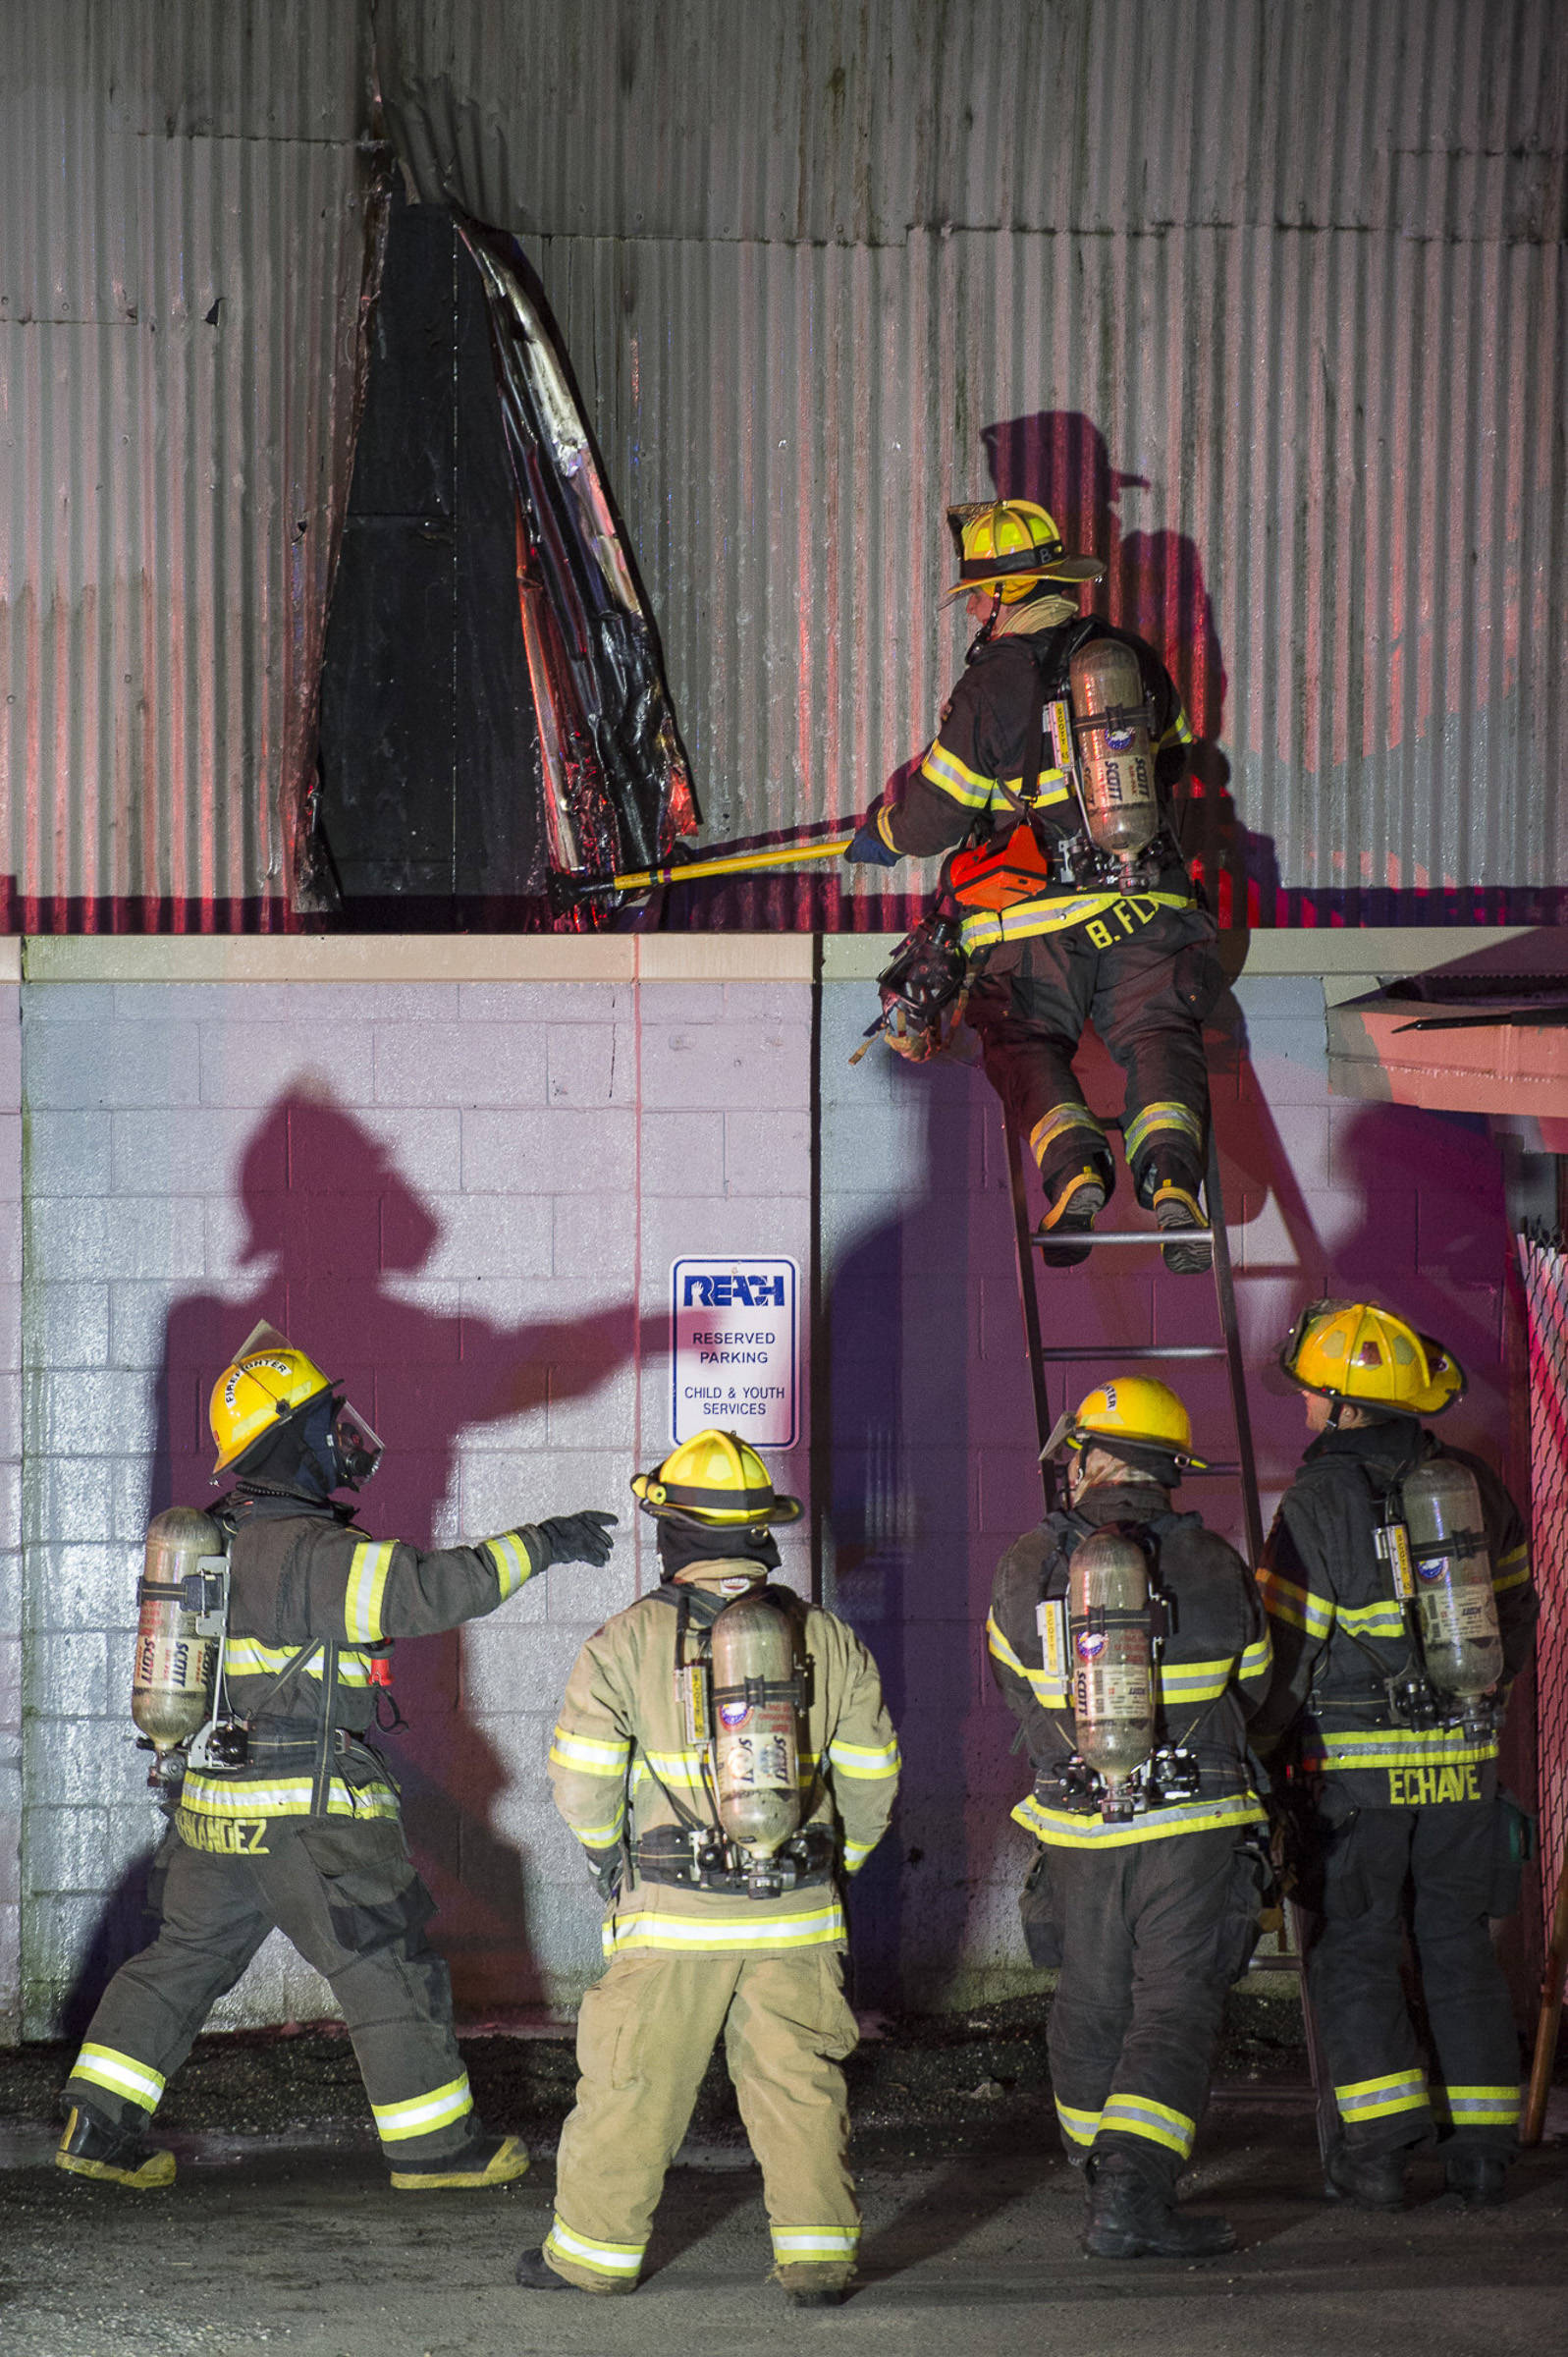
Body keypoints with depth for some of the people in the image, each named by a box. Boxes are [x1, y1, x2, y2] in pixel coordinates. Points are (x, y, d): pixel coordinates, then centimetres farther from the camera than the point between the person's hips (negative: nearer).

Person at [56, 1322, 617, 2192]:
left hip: (214, 1797, 9)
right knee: (390, 1969, 4)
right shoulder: (307, 1551, -20)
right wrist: (538, 1544, -21)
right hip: (308, 1811, -9)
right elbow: (432, 1589, -26)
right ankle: (432, 2144, 13)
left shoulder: (221, 1535, 9)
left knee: (185, 1957, 17)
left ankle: (99, 2125, 15)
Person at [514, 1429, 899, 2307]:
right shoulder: (831, 1640, 3)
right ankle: (819, 2254, 6)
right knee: (801, 2081, 8)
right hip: (800, 1919, 2)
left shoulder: (627, 1642, -5)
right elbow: (872, 1780, 7)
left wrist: (615, 1861, 11)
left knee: (635, 2082, 9)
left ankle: (597, 2250, 19)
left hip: (671, 1917, -2)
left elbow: (583, 1782, -6)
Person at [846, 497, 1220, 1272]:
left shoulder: (994, 686, -9)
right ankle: (1170, 1174, -24)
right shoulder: (1135, 659, 8)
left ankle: (1075, 1165, -19)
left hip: (1038, 921, -3)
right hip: (1149, 908, 3)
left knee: (1025, 1045, 8)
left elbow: (930, 815, -3)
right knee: (1157, 1038, 4)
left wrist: (879, 831, 19)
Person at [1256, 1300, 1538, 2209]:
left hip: (1356, 1761, -4)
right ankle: (1484, 2143, 10)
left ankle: (1382, 2142, -6)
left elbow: (1287, 1652, -9)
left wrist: (1256, 1749, 4)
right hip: (1463, 1760, 4)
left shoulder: (1320, 1502, -10)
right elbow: (1516, 1617, 16)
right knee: (1460, 1944, 11)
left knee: (1355, 1947, 3)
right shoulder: (1477, 1487, 7)